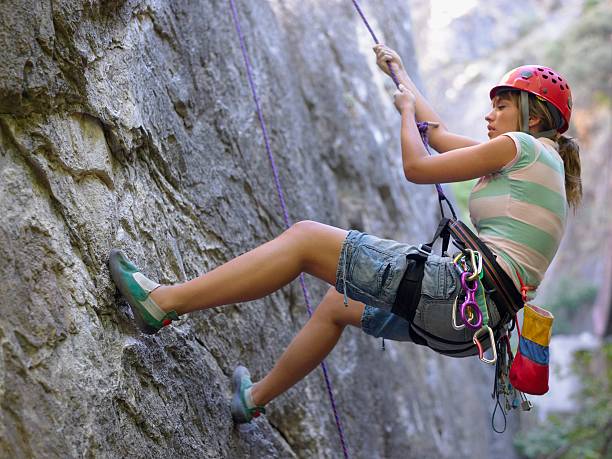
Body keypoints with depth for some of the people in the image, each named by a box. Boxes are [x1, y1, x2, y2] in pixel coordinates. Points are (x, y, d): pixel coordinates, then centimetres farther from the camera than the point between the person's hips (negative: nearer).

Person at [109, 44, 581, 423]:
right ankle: (256, 397, 40)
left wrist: (406, 109, 13)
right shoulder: (532, 157, 24)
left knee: (306, 239, -8)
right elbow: (437, 134, 34)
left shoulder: (521, 145, -4)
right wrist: (400, 73, 43)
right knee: (337, 304, 27)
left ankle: (163, 301, -8)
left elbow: (416, 165, -6)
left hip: (461, 288, -10)